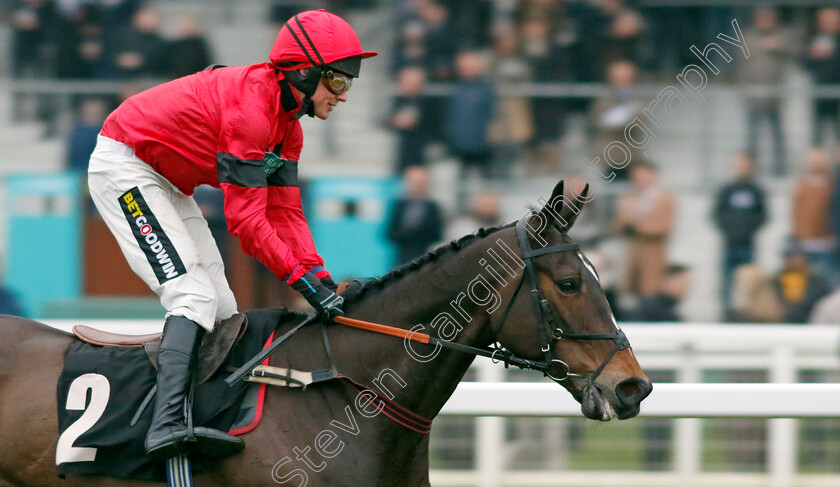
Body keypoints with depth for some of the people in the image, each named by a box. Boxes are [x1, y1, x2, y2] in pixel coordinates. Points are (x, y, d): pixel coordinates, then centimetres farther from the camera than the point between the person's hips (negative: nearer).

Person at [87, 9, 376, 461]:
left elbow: (285, 212, 2)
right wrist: (302, 277, -27)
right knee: (193, 294, -22)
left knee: (220, 305, 7)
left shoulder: (287, 123, 4)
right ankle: (167, 424, -35)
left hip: (165, 182, 11)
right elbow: (246, 220, -28)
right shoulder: (250, 106, -28)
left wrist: (319, 275, -10)